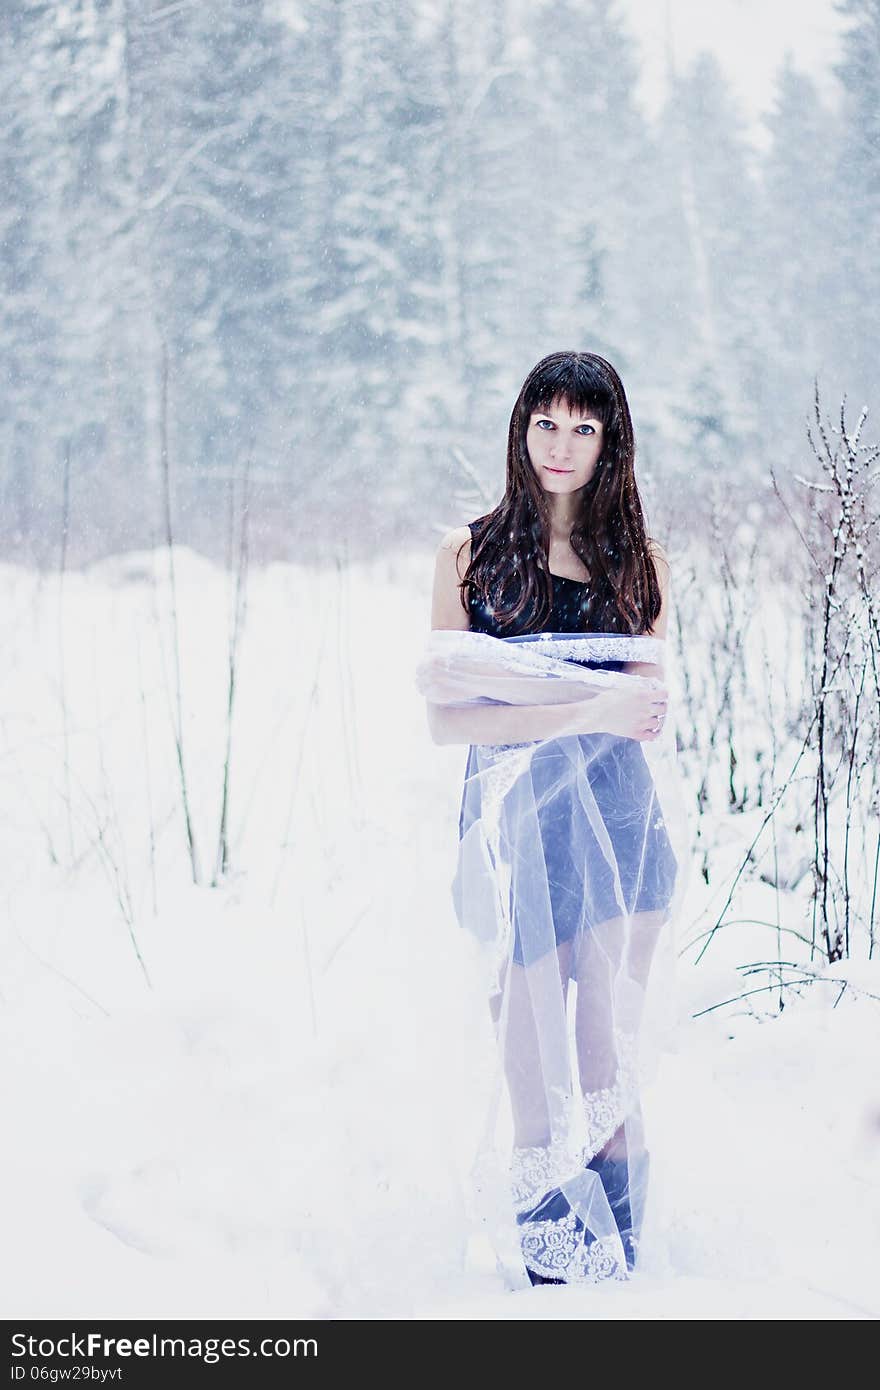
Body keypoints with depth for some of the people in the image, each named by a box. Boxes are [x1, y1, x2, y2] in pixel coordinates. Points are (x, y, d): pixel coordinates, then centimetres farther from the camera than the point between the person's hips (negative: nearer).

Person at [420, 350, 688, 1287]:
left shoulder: (641, 565, 9)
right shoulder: (470, 553, 4)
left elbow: (645, 713, 0)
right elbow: (446, 718, -5)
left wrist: (506, 676, -16)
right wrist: (591, 710, -16)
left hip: (618, 827, 1)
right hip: (514, 827, -1)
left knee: (611, 1067, 3)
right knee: (535, 1070, 0)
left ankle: (615, 1280, 11)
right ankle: (549, 1278, 11)